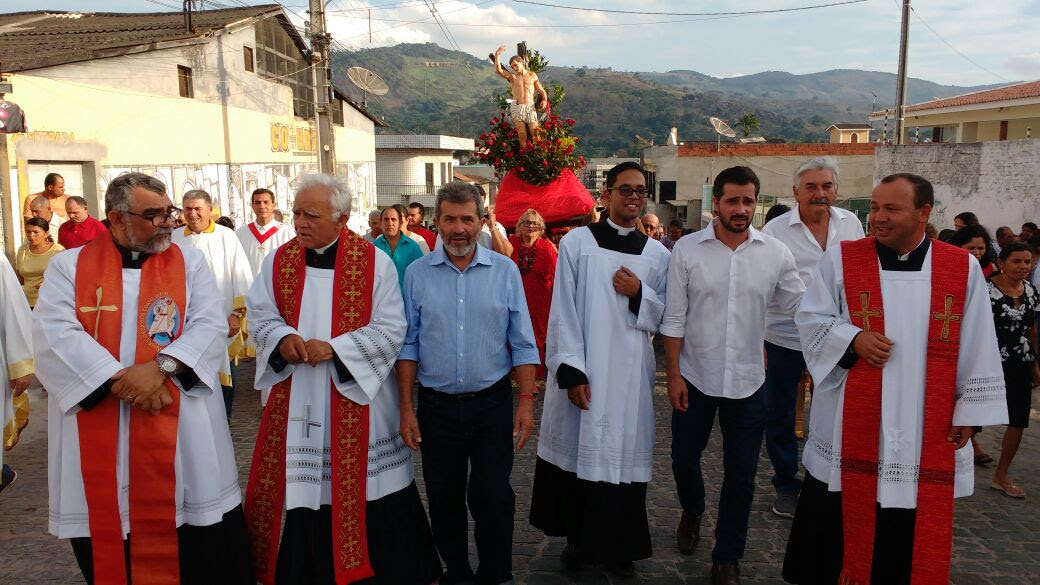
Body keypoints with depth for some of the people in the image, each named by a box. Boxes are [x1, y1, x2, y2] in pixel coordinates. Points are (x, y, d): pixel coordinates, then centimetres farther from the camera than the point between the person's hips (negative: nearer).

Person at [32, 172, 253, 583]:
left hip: (180, 426, 0)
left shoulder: (190, 262, 7)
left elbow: (210, 325, -4)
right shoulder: (68, 266, 5)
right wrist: (119, 379, -17)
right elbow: (54, 334, -8)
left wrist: (161, 367, -20)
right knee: (107, 540, 10)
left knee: (203, 551, 3)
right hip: (96, 427, 0)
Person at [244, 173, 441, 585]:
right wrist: (283, 338, -14)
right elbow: (260, 315, 7)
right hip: (295, 401, 3)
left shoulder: (375, 263, -8)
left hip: (355, 396, -3)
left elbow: (391, 330, -10)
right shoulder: (279, 261, 4)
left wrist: (334, 348, -19)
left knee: (363, 492, 4)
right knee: (300, 486, 10)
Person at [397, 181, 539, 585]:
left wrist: (526, 400, -7)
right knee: (444, 500, 13)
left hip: (492, 403, -1)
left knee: (493, 498, 5)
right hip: (437, 405, 1)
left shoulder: (505, 271, -2)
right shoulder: (417, 274, 0)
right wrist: (406, 408, -2)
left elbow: (522, 343, -1)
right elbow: (408, 345, 1)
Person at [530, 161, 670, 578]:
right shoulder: (577, 242, -1)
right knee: (579, 451, 5)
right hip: (582, 372, -2)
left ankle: (618, 546, 21)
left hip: (630, 374, 2)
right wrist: (571, 371, -13)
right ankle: (579, 539, 25)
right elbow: (563, 312, -5)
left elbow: (665, 319, 10)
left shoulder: (657, 254, 8)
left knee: (622, 456, 4)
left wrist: (639, 294, -9)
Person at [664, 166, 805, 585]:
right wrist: (673, 374, -7)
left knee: (741, 475, 9)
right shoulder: (687, 249, -6)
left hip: (748, 381, 1)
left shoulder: (776, 253, -4)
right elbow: (674, 319, -5)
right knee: (684, 459, 15)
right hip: (694, 377, 0)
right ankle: (692, 511, 49)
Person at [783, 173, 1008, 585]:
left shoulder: (963, 269, 0)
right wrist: (853, 338, -17)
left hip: (927, 429, 1)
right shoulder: (840, 260, -3)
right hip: (850, 425, -1)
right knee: (836, 527, 10)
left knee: (911, 535, 12)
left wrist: (970, 410, 3)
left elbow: (977, 348, 4)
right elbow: (811, 319, 0)